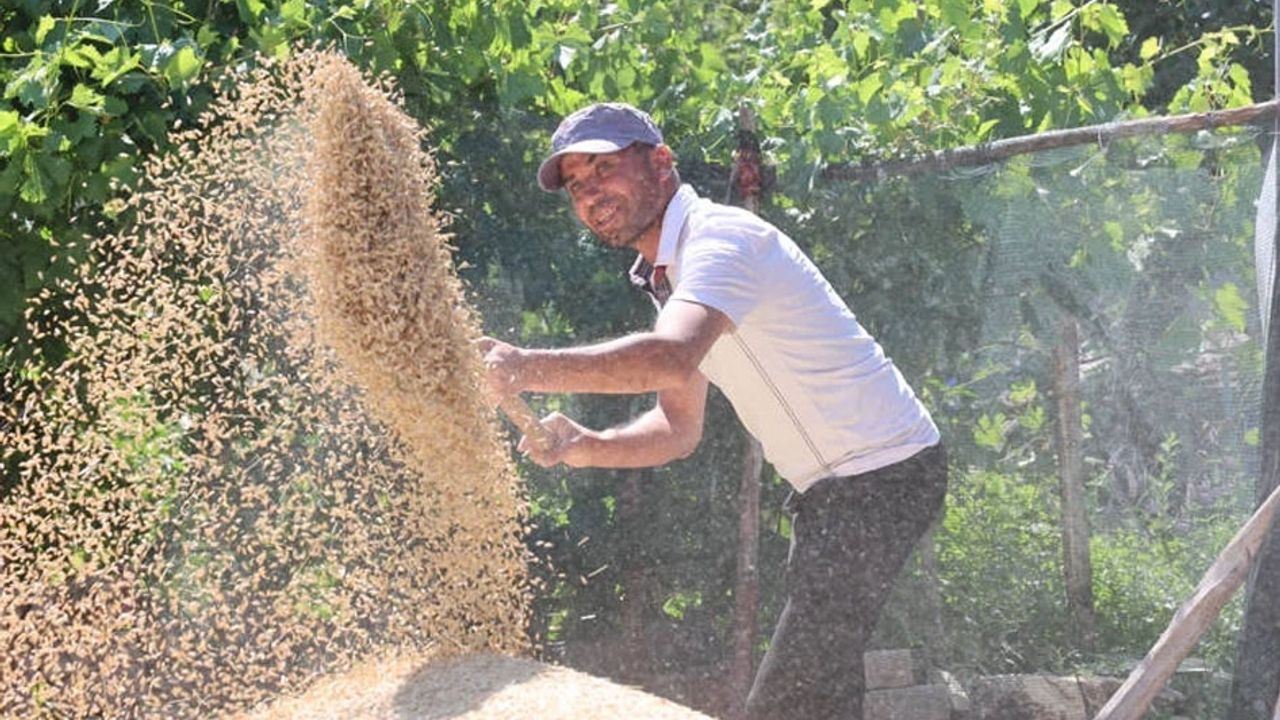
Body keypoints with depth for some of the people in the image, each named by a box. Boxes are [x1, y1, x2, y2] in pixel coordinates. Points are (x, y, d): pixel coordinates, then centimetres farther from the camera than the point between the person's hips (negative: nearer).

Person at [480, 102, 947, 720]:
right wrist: (584, 448, -5)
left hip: (882, 473, -11)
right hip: (831, 489, 11)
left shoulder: (720, 237, -19)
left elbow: (672, 359, -39)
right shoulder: (665, 276, 14)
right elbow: (678, 428, 13)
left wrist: (529, 370, -42)